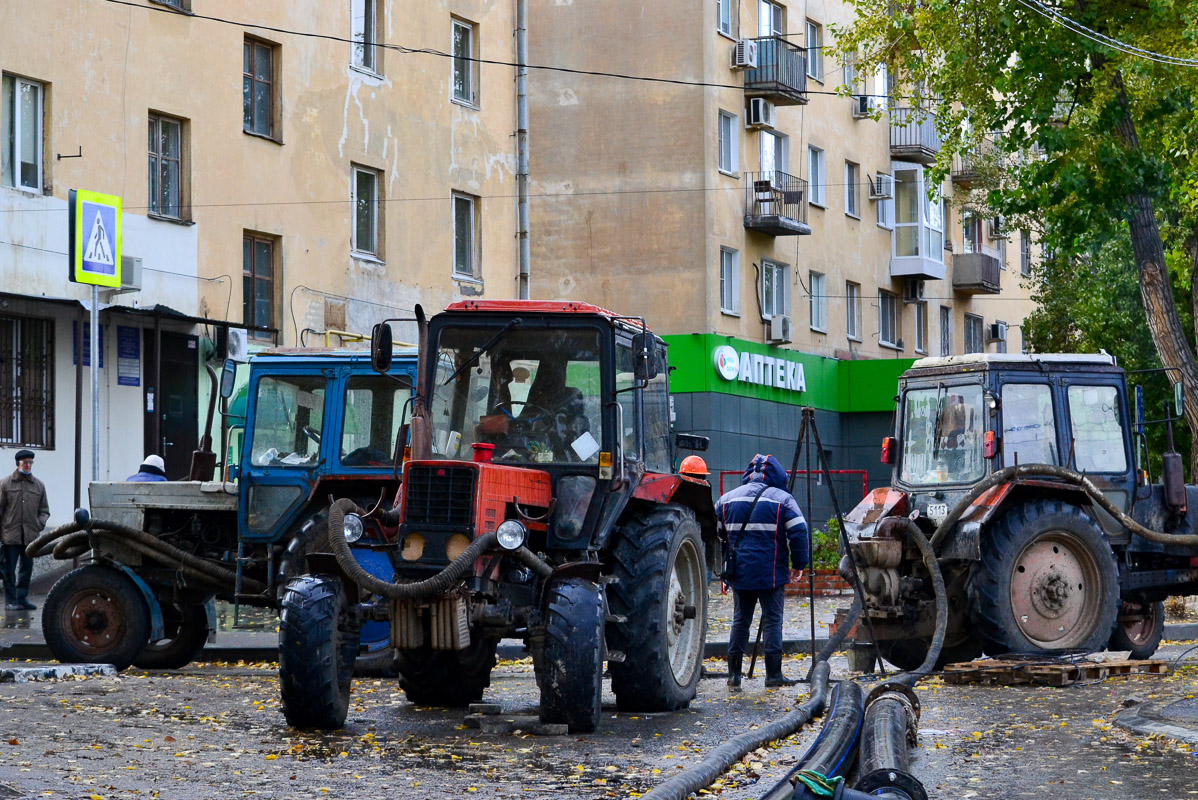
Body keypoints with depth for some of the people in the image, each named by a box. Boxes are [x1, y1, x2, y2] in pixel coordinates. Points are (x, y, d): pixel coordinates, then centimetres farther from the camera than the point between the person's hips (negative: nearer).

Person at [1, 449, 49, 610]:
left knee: (27, 568, 9)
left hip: (31, 535, 3)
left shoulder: (39, 485, 10)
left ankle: (22, 598, 19)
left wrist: (40, 523, -1)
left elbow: (44, 510, 17)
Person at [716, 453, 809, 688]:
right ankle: (774, 675, -2)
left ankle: (734, 674, 9)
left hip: (739, 573, 3)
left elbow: (716, 535, 12)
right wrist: (799, 563, 3)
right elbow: (799, 532, -9)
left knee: (740, 620, 10)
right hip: (771, 573, -3)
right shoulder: (781, 499, -3)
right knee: (772, 620, 1)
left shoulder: (727, 499, 9)